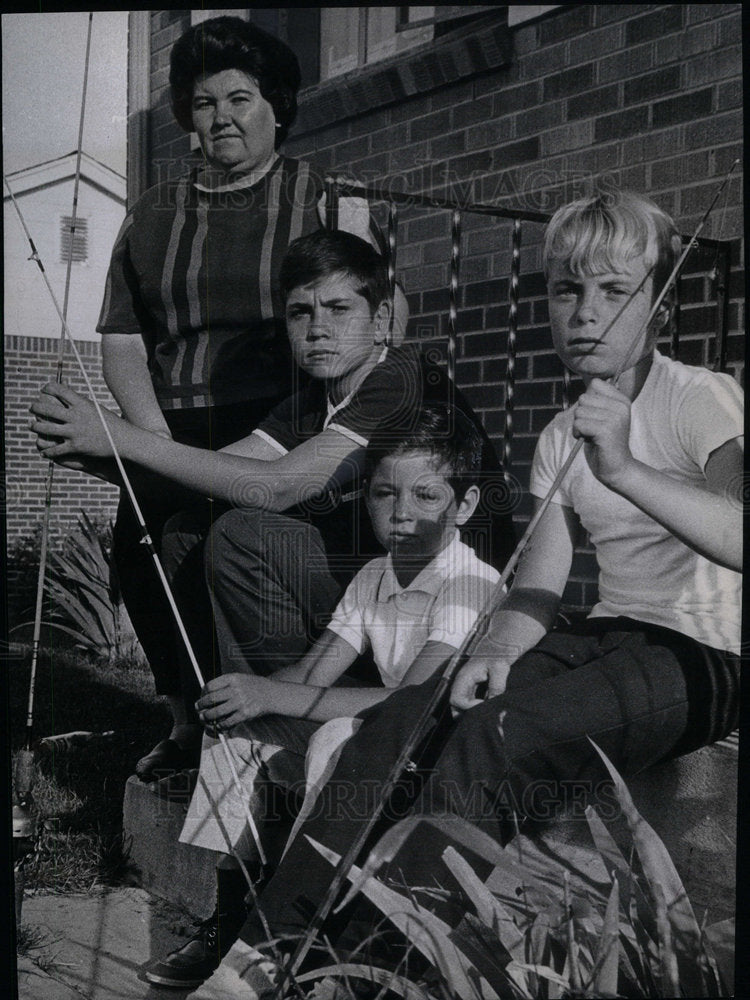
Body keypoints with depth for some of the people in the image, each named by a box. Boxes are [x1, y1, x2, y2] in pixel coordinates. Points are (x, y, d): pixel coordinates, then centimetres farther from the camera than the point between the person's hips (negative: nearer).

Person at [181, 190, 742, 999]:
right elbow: (537, 587, 5)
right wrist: (497, 649, -15)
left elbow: (735, 539, -26)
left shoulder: (701, 401, -8)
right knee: (393, 725, -14)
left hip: (702, 658, -6)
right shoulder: (559, 439, 12)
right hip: (608, 640, 6)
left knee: (492, 741, -31)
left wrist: (624, 470, -36)